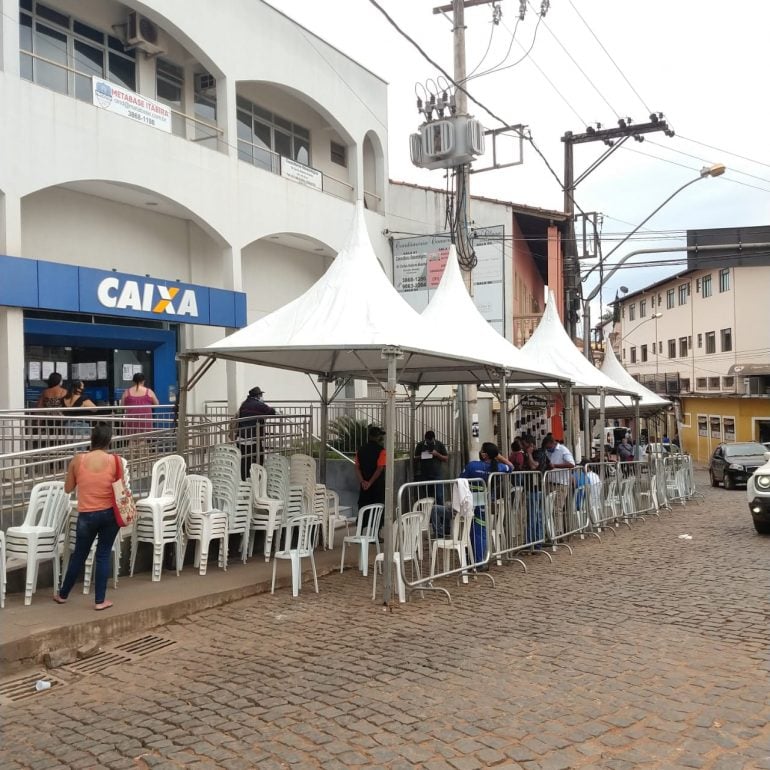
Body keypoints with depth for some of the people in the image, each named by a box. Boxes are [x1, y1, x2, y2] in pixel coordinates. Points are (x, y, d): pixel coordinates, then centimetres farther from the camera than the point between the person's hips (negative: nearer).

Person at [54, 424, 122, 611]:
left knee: (79, 556, 17)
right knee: (103, 555, 9)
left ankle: (62, 594, 33)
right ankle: (100, 600, 12)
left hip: (87, 515, 1)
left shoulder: (77, 460, -6)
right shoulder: (115, 460, -9)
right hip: (110, 513, 0)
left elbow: (68, 488, 5)